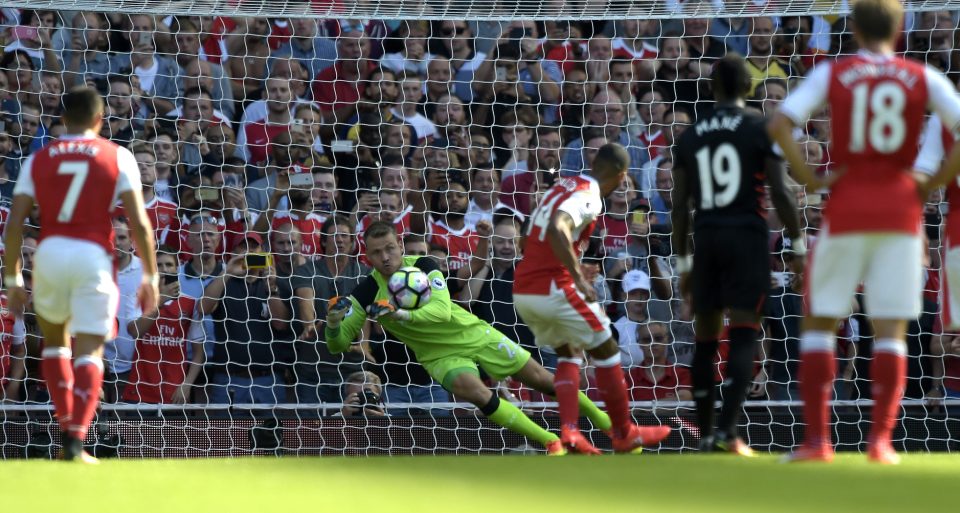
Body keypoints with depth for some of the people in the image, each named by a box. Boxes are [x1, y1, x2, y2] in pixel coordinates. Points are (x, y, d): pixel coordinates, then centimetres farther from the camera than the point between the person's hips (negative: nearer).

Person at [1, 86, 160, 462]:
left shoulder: (39, 159, 11)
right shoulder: (118, 158, 5)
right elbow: (139, 223, -2)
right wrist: (150, 276, 5)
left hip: (50, 252, 2)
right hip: (94, 258, -2)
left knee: (54, 340, 24)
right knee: (89, 351, -2)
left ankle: (67, 428, 18)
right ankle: (76, 439, -16)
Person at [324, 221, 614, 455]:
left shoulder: (422, 266, -15)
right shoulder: (367, 293, -15)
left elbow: (442, 310, -28)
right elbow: (338, 344, -15)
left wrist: (400, 315, -43)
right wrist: (333, 322, -39)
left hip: (473, 333, 1)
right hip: (440, 356, -1)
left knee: (541, 379, 4)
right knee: (475, 391, -31)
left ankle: (600, 418, 28)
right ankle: (551, 442, -21)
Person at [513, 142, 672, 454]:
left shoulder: (563, 187, 15)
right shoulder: (588, 197, -11)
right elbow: (556, 229, -30)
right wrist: (579, 278, -28)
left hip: (522, 289, 8)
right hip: (554, 288, -8)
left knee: (568, 353, 22)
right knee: (606, 351, 8)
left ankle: (568, 429, 6)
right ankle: (624, 434, 17)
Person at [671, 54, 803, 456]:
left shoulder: (691, 136, 11)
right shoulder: (762, 128, -1)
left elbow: (680, 205, 10)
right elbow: (780, 192, -9)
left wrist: (683, 263, 16)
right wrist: (799, 245, -1)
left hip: (706, 239, 4)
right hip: (747, 235, -4)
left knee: (706, 340, 12)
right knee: (743, 337, -6)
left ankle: (706, 435, 15)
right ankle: (727, 431, -19)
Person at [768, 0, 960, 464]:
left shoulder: (831, 74, 2)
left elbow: (779, 124, -10)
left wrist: (808, 178, -3)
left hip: (846, 207, -1)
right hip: (900, 210, 1)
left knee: (819, 322, 8)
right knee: (891, 330, 3)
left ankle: (816, 437, 1)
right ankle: (881, 439, -5)